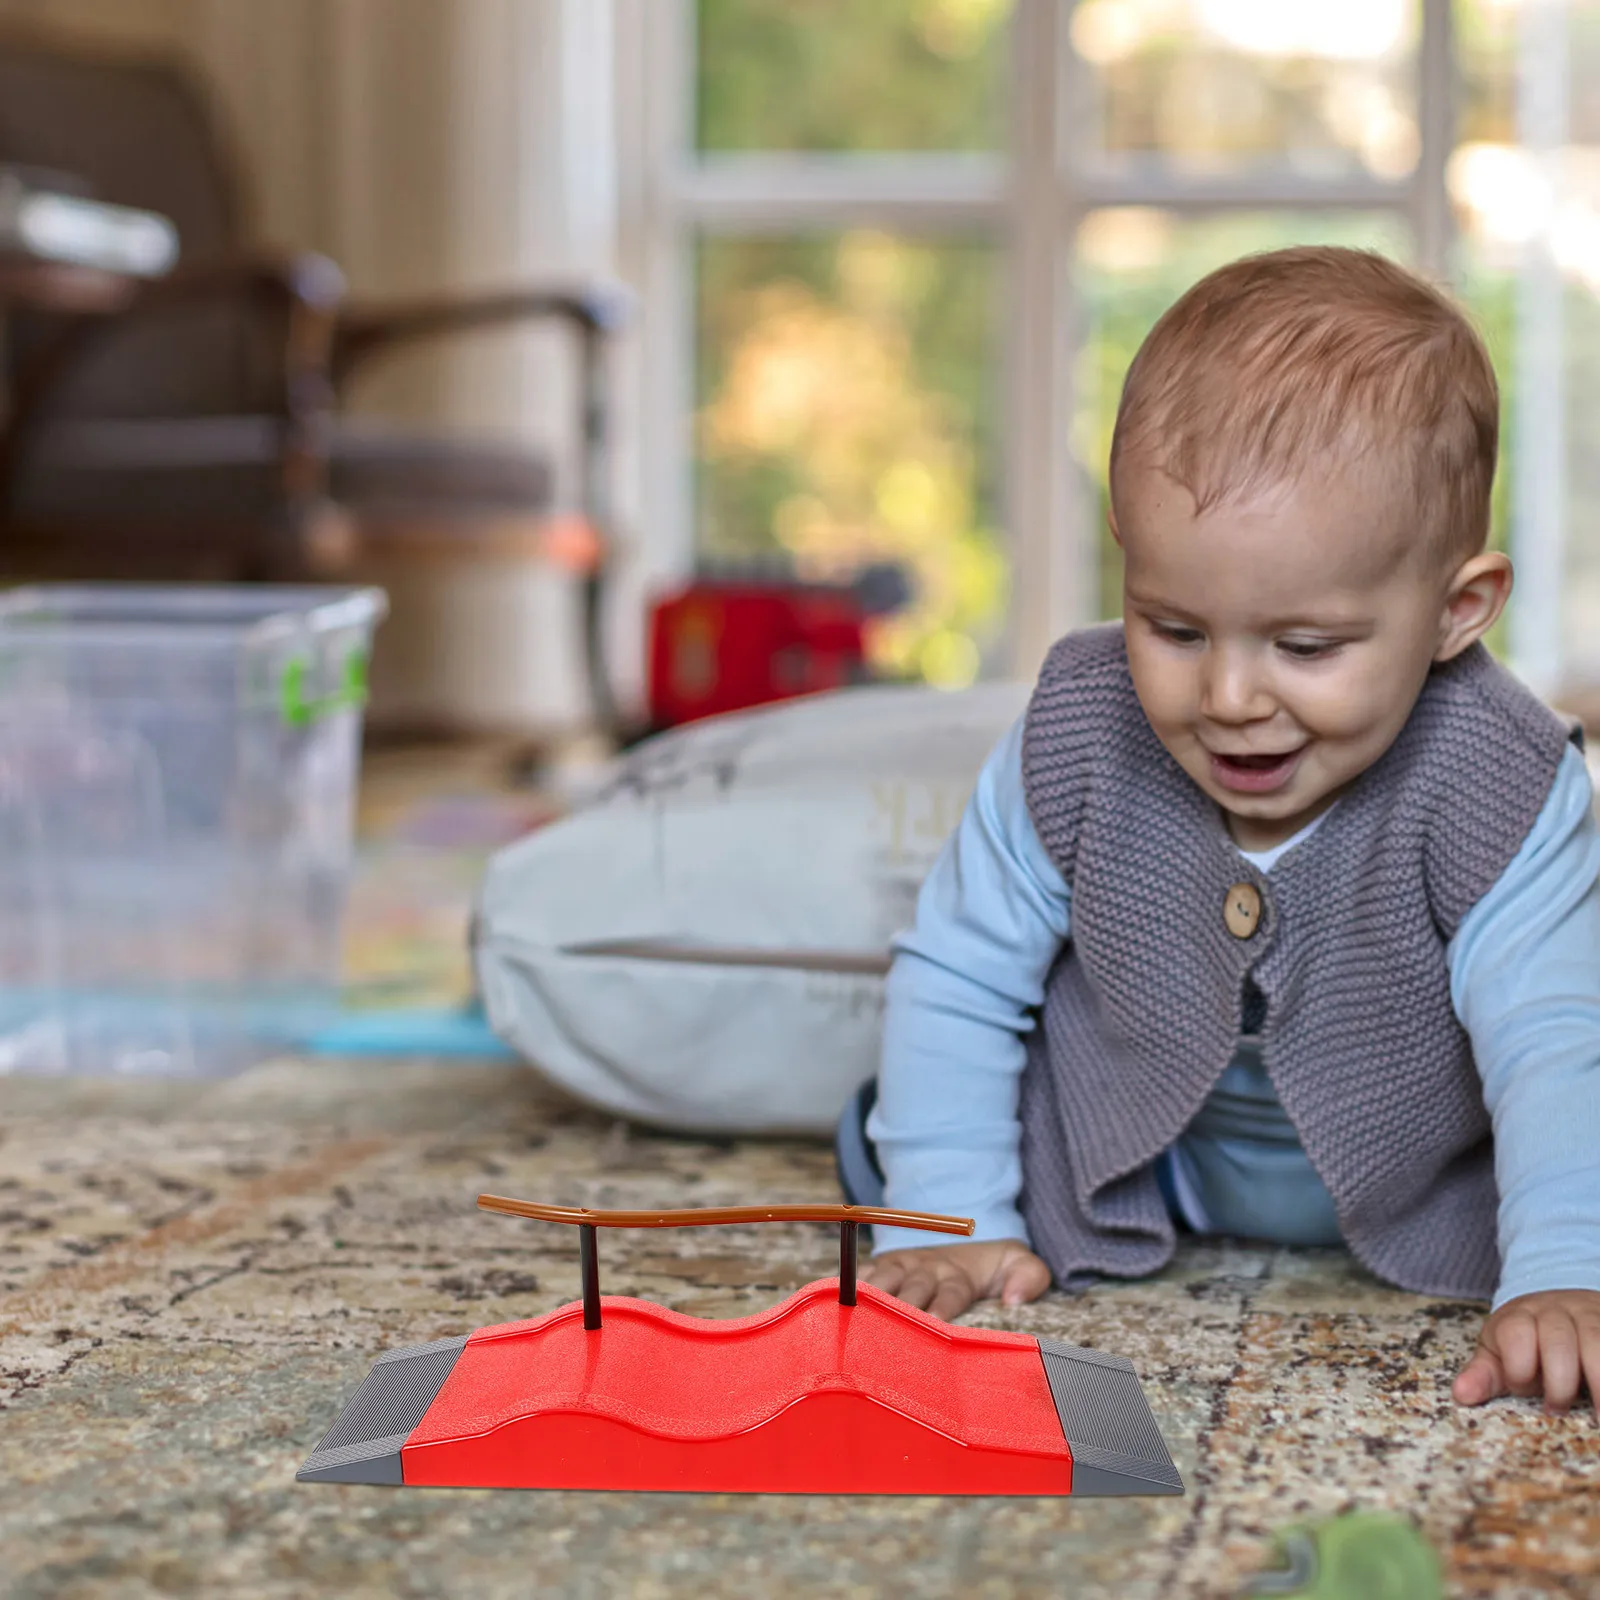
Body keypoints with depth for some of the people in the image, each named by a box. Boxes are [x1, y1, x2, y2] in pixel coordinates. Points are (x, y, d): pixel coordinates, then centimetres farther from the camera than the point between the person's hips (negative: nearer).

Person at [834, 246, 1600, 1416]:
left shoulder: (1501, 792, -32)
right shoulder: (1078, 744, -26)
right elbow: (960, 979, -15)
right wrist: (947, 1222, -22)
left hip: (1424, 1194, 0)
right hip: (1148, 1179, 0)